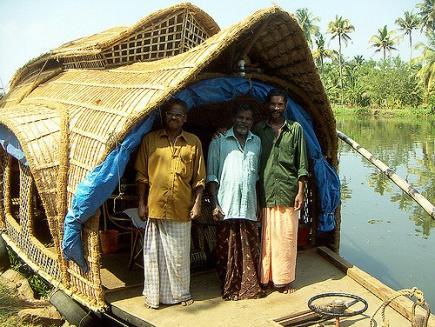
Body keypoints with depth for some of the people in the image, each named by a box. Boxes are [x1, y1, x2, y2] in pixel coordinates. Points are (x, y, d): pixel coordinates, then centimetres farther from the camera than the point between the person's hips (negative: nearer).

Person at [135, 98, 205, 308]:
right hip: (155, 206, -1)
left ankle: (181, 293, 26)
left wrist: (197, 203, 0)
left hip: (182, 208, 1)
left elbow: (199, 177, 7)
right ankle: (154, 295, 19)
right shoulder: (150, 140, 3)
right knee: (155, 253, 6)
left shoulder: (193, 142, 6)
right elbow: (142, 175, 5)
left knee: (179, 253, 10)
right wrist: (141, 203, 1)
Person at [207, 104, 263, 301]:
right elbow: (211, 176, -1)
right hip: (226, 208, -3)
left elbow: (257, 175, 16)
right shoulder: (219, 143, 1)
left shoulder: (257, 142, 12)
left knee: (250, 251, 7)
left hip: (249, 208, 3)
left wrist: (258, 203, 11)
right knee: (227, 251, 5)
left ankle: (250, 288, 21)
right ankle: (229, 290, 19)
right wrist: (215, 205, -8)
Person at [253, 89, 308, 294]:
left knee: (286, 236, 4)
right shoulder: (258, 129, 7)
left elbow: (301, 164, 3)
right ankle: (265, 277, 19)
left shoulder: (295, 129, 4)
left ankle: (285, 279, 17)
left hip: (288, 192, -1)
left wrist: (300, 192, -2)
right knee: (265, 236, 6)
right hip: (264, 192, 1)